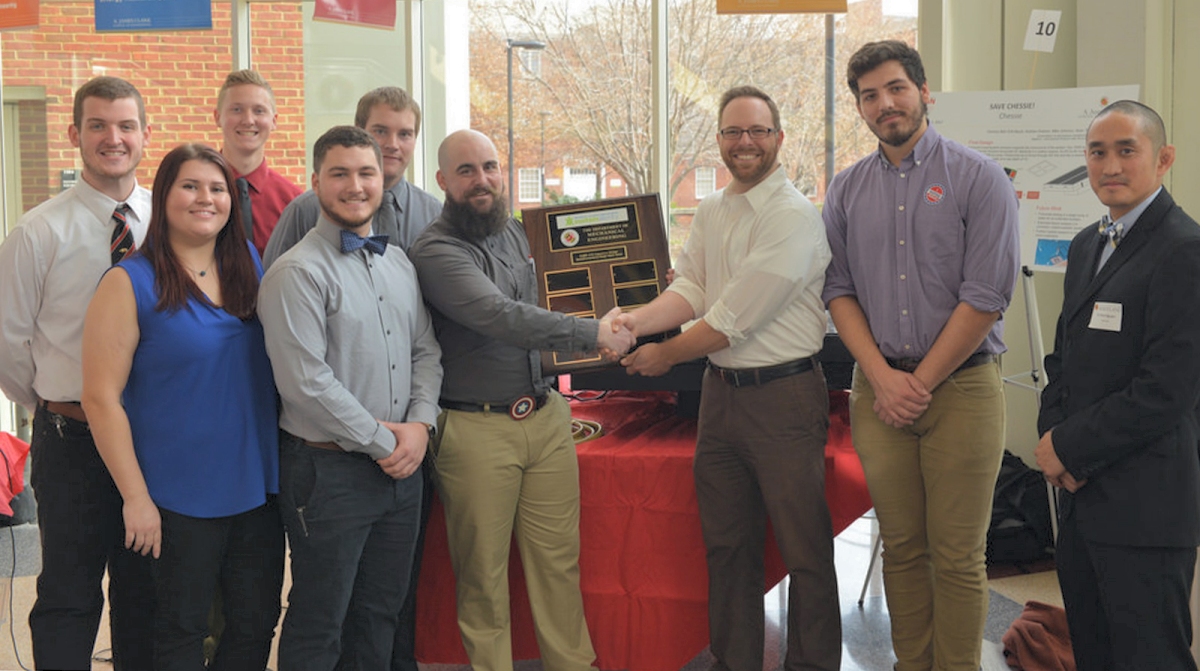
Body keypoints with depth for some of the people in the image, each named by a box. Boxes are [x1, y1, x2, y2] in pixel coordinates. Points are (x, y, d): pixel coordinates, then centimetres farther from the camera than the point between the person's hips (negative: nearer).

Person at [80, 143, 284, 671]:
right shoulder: (130, 283, -10)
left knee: (257, 626, 12)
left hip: (257, 488, 5)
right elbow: (101, 398, -11)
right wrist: (135, 497, -13)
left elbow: (279, 362, 16)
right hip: (180, 501, -5)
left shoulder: (250, 267, 5)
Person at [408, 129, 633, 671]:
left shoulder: (517, 233, 12)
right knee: (483, 572, 6)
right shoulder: (436, 251, -12)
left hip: (545, 417, 6)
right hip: (476, 429, -6)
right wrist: (593, 333, -22)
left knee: (559, 558, 10)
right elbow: (501, 317, -24)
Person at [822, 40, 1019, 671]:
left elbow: (985, 296, -9)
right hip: (878, 388, 4)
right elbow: (839, 289, 8)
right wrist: (882, 376, -6)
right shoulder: (847, 189, 10)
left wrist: (922, 381, -9)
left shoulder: (977, 178, -3)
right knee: (901, 547, 10)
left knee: (957, 556, -1)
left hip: (960, 387, -3)